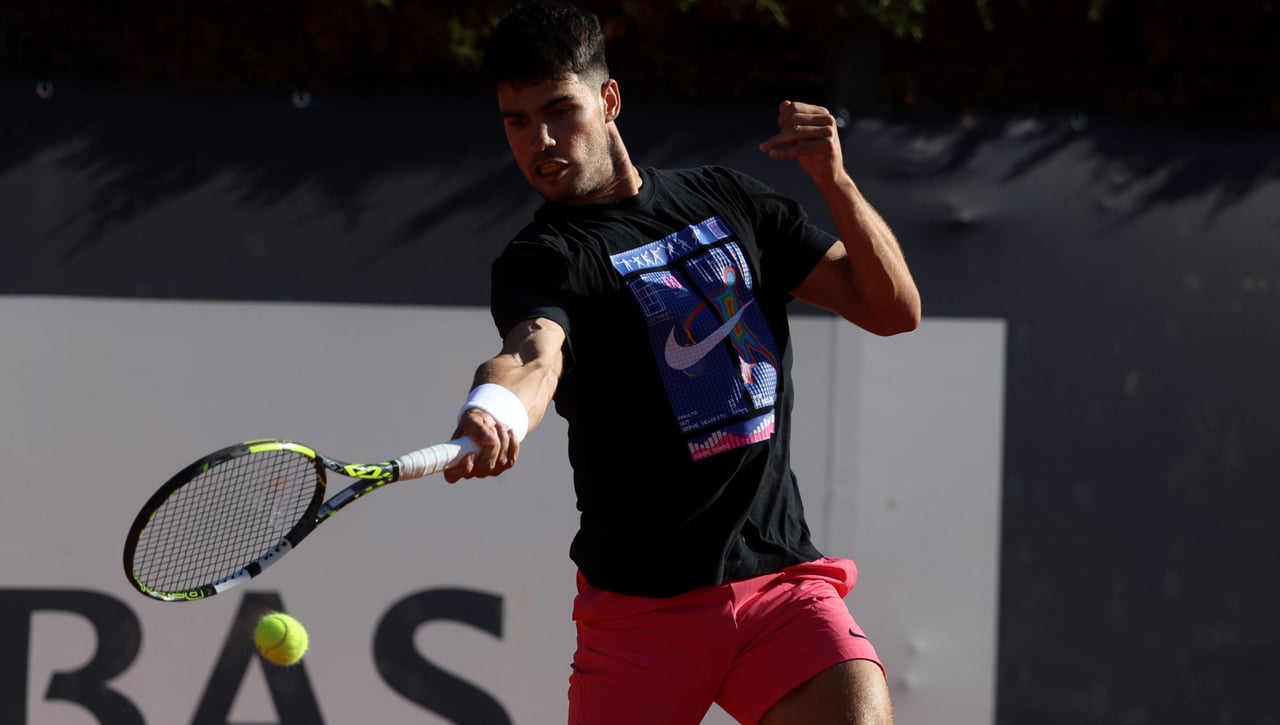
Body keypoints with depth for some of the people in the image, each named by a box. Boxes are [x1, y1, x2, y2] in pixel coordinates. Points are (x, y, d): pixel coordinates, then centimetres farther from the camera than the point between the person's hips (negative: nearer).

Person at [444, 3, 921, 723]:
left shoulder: (726, 198, 11)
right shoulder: (543, 258, -3)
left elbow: (895, 308, 11)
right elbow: (536, 356, -27)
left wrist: (835, 181, -5)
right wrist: (491, 413, -51)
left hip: (782, 578, 2)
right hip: (639, 605, -2)